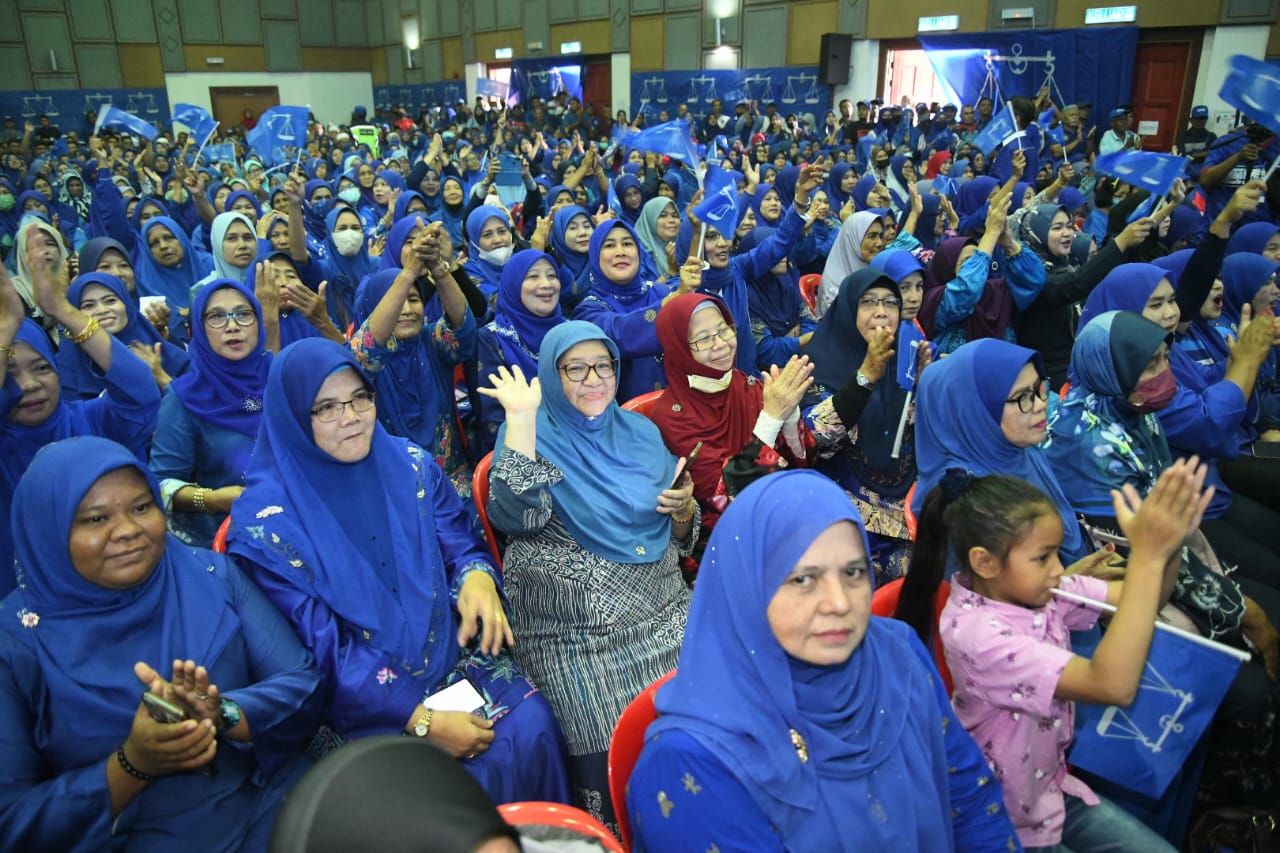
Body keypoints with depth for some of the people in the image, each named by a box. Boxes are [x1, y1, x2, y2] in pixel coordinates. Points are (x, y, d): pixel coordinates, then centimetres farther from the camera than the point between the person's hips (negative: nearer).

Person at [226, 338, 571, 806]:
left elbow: (462, 547, 8)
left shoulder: (411, 466, 4)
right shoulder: (267, 518, -9)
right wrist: (422, 720, -19)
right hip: (363, 700, -3)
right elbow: (318, 648, -12)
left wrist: (478, 576, -18)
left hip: (453, 658, 4)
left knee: (532, 730, -20)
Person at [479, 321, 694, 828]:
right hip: (575, 635, -4)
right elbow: (514, 517, -21)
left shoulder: (641, 431, 13)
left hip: (663, 611, 5)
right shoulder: (534, 433, 0)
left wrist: (684, 508, -5)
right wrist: (520, 417, -19)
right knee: (612, 763, -17)